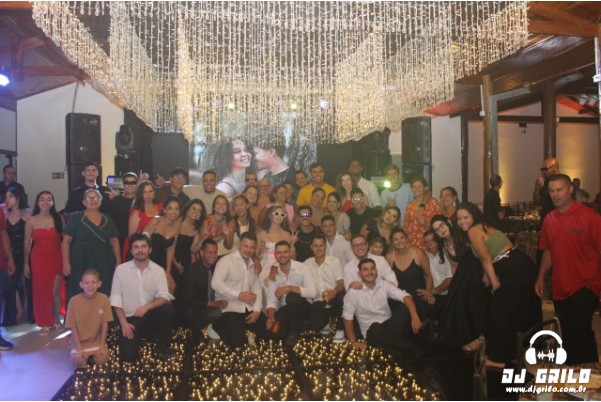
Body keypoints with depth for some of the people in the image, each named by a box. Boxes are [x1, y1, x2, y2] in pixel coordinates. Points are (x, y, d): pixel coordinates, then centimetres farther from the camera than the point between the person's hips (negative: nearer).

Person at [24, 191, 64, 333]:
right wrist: (26, 263, 4)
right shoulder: (31, 220, -2)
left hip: (56, 259, 0)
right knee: (41, 291, 6)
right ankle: (45, 322, 20)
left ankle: (56, 319, 23)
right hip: (39, 260, 0)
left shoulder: (59, 218, 0)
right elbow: (27, 244, 3)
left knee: (55, 291, 2)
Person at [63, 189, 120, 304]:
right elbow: (66, 241, -2)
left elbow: (115, 242, 11)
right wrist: (66, 263, -10)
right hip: (81, 264, -2)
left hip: (103, 264, 3)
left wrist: (118, 263, 6)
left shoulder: (108, 220, 9)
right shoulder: (76, 218, 1)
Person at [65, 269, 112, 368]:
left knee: (102, 360, -18)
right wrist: (79, 348, -15)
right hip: (80, 341, 0)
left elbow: (105, 324, -9)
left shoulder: (104, 299, -14)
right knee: (78, 361, -21)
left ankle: (93, 355, 15)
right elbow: (73, 327, -11)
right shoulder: (74, 301, -16)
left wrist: (102, 346, -9)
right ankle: (83, 355, 13)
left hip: (97, 340, 1)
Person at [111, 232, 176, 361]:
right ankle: (139, 335, 19)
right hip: (130, 318, -1)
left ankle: (162, 346, -5)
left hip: (150, 316, 1)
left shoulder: (158, 270, -3)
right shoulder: (121, 269, -4)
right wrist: (124, 323, -13)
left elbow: (164, 297, -11)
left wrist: (147, 306, -30)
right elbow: (116, 298, -5)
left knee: (168, 309, -30)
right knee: (128, 356, -16)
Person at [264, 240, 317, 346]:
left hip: (302, 308, -1)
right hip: (285, 309, 2)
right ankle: (294, 325, 5)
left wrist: (289, 288, -30)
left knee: (292, 297, -34)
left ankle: (294, 331, -12)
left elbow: (312, 292, -25)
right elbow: (271, 300, -7)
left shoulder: (302, 268, -12)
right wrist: (271, 318, -26)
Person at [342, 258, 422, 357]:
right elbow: (348, 319, -9)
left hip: (390, 325, 3)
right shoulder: (353, 293, -8)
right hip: (373, 331, -3)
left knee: (405, 307, -21)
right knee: (376, 328, -38)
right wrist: (354, 342, -19)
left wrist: (415, 317, -31)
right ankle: (413, 350, -25)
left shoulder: (384, 285, 0)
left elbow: (406, 297, -13)